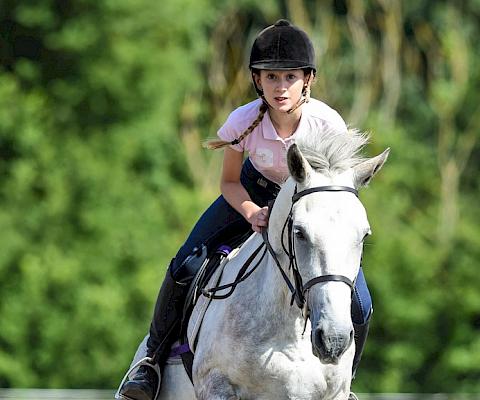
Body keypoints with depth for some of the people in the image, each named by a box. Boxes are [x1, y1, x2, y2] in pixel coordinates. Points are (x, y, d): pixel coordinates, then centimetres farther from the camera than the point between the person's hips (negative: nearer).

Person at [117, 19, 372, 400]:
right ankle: (153, 360, 12)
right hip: (256, 192, 1)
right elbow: (229, 182, -10)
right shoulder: (244, 122, -28)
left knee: (359, 306, -12)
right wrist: (252, 213, -30)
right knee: (184, 267, -11)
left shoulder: (328, 124, -31)